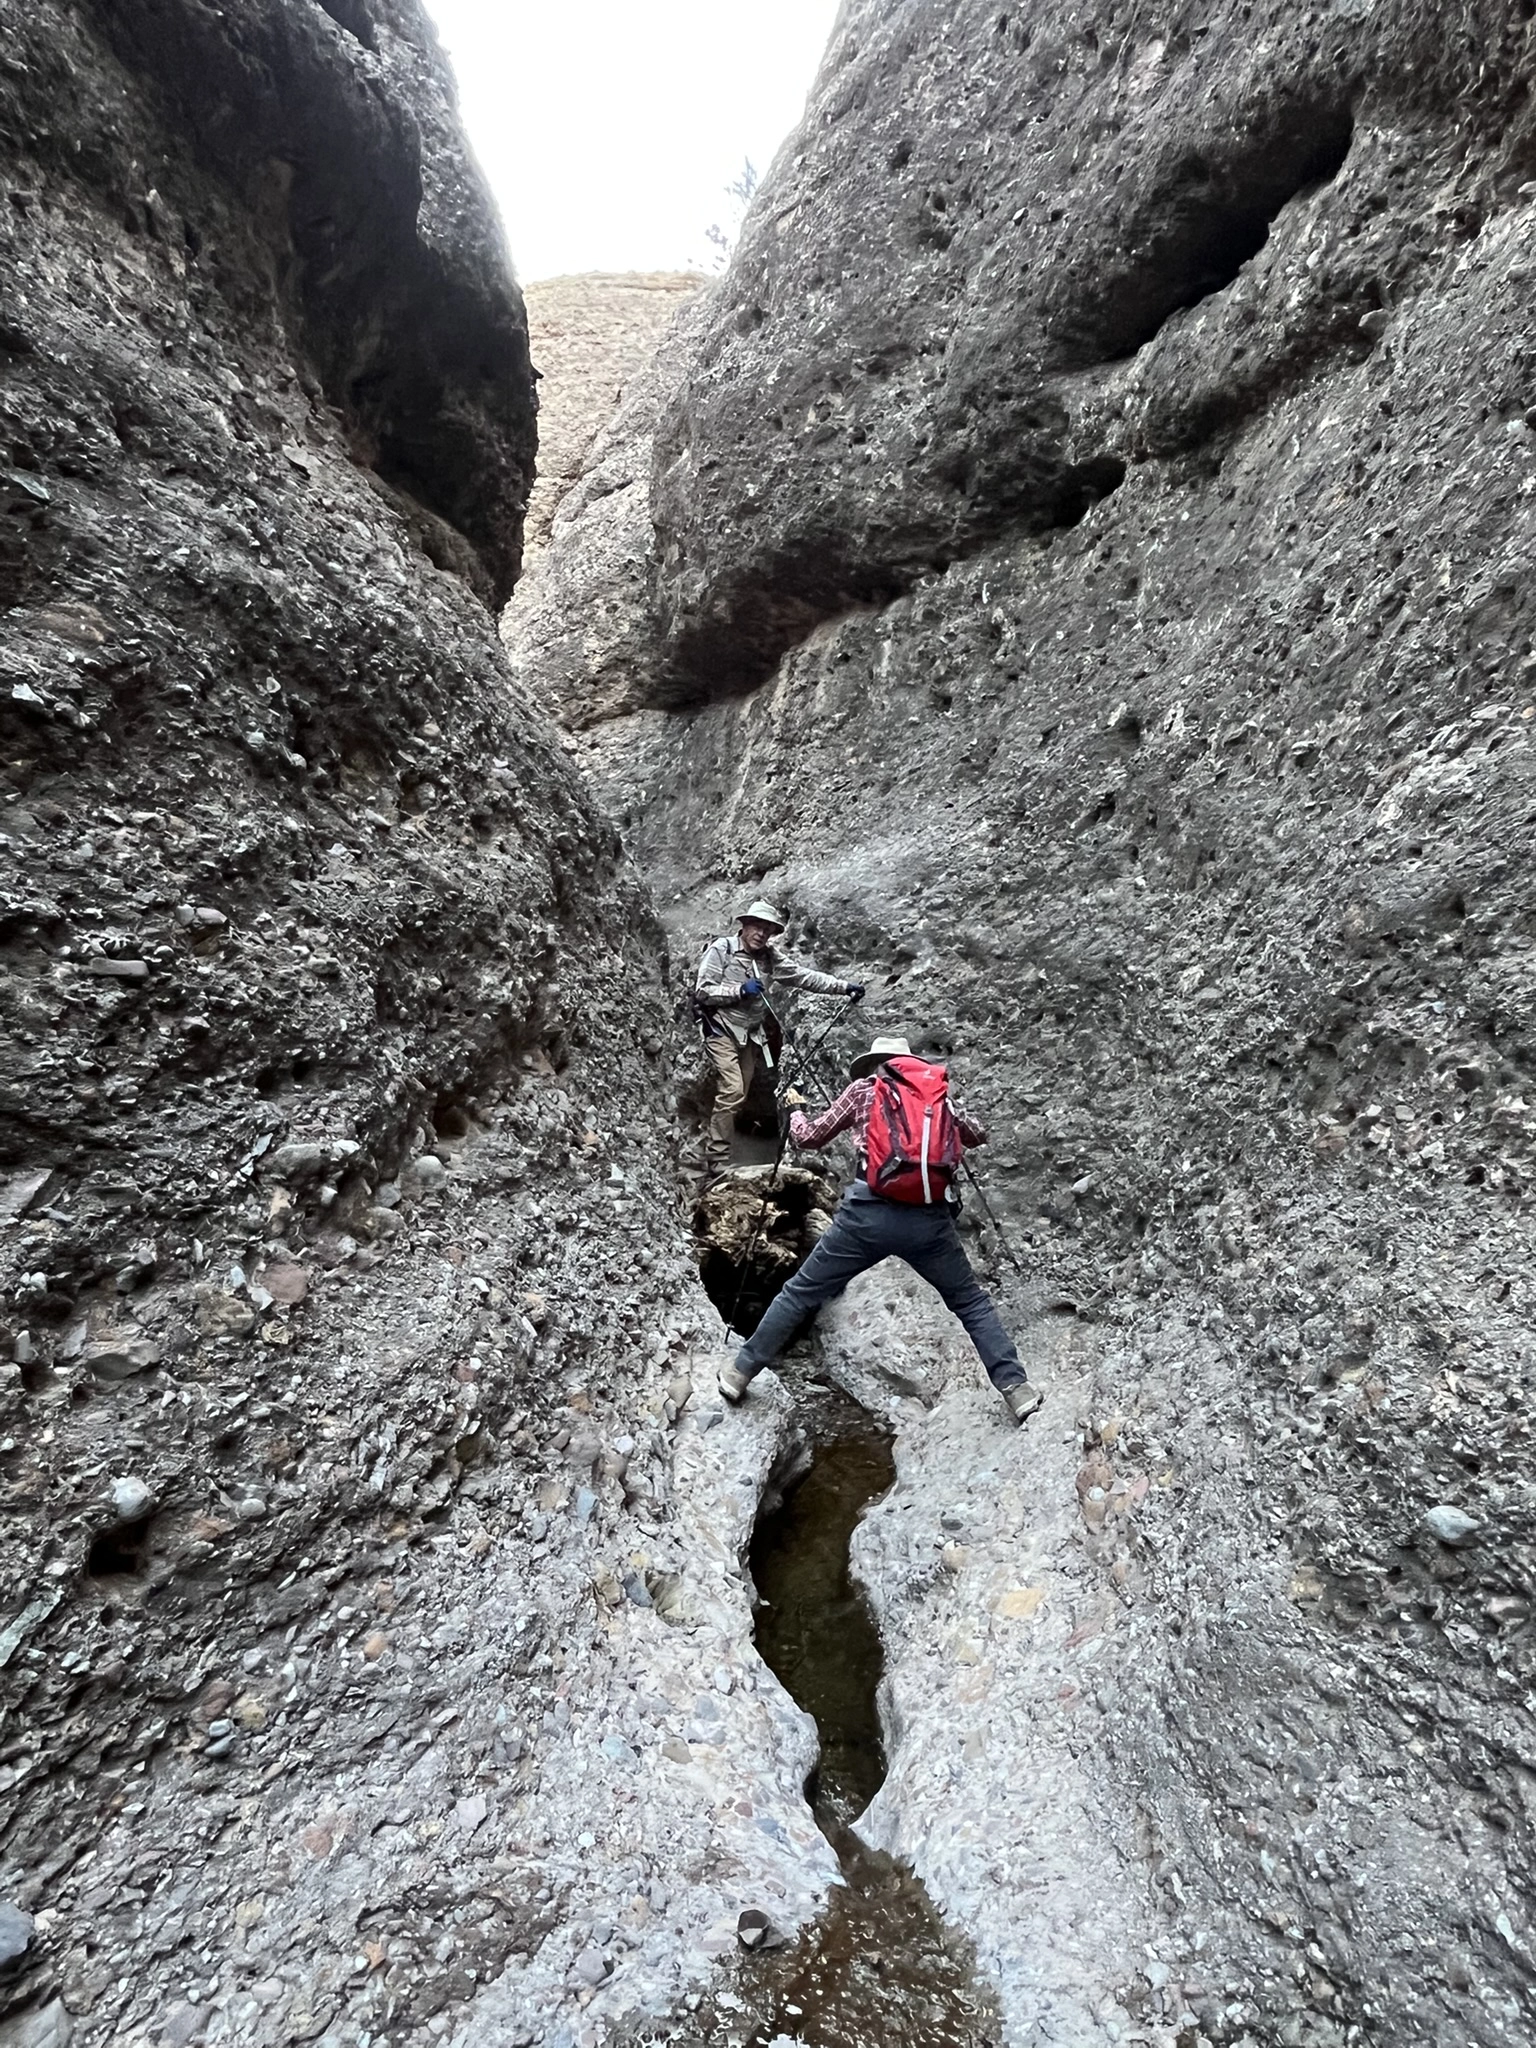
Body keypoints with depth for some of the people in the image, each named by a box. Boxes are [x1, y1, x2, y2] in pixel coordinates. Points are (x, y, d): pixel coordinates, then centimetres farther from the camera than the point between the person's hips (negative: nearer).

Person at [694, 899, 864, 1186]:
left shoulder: (771, 958, 5)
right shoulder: (721, 950, -8)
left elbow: (805, 977, 2)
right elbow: (701, 992, -12)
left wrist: (844, 987, -6)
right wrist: (741, 990, -20)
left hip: (751, 1035, 6)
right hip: (722, 1030, -6)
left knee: (739, 1097, 5)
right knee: (732, 1091, -18)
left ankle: (717, 1158, 14)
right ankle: (716, 1164, -12)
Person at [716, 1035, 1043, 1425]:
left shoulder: (862, 1089, 13)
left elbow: (810, 1137, 18)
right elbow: (977, 1136, 27)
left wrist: (794, 1112, 39)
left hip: (868, 1213, -1)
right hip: (929, 1218, 1)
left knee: (800, 1294, 13)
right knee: (972, 1302, 19)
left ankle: (741, 1372, 21)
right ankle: (1015, 1387, 11)